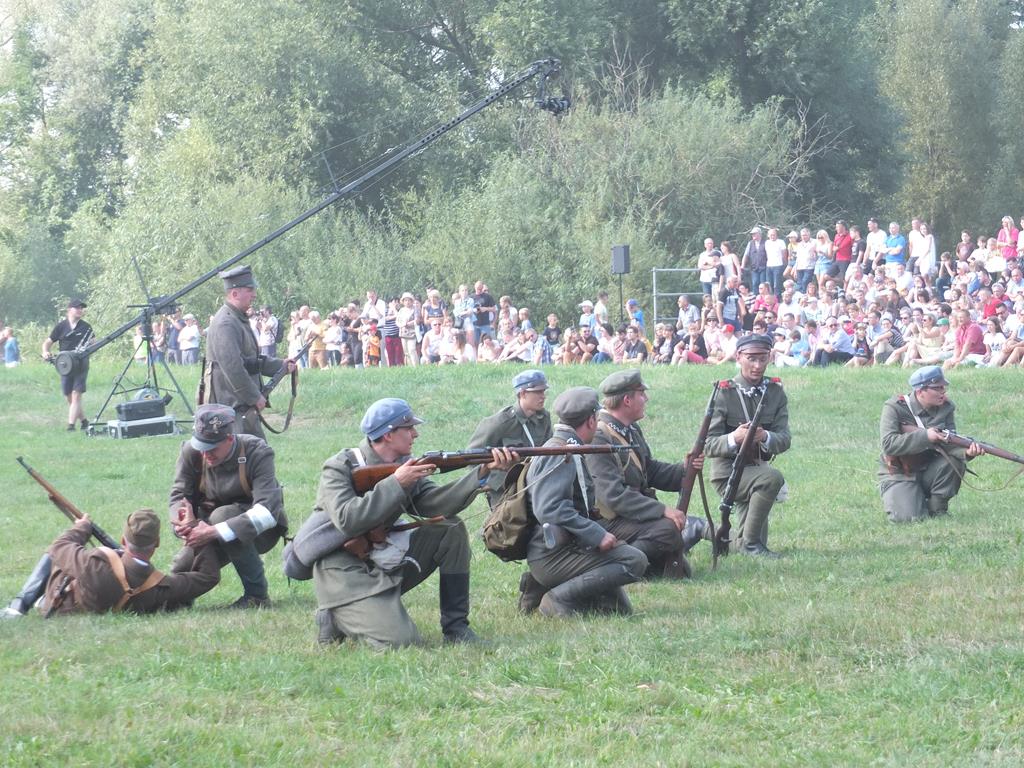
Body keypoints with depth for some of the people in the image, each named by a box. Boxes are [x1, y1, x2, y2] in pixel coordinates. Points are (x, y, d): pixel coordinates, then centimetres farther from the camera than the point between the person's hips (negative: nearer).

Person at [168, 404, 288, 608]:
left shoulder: (257, 453, -24)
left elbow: (267, 512, -35)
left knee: (222, 516, -36)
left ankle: (257, 595, -25)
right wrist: (186, 522, -35)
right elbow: (179, 494, -9)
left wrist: (214, 532, -43)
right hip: (210, 529, 4)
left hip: (261, 530, -4)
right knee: (181, 570, -19)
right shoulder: (191, 452, -13)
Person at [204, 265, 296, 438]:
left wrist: (280, 365, 15)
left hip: (243, 404, 11)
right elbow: (233, 368, -23)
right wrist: (255, 397, -18)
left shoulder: (239, 320, 18)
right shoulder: (225, 324, -17)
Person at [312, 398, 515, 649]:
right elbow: (347, 521, -28)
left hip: (388, 566, 8)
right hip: (345, 575, -8)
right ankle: (337, 620, 2)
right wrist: (396, 483, -24)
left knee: (451, 530, -3)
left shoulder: (404, 466, 7)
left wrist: (483, 473, -17)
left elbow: (434, 504, -6)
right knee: (402, 642, -25)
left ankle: (455, 626, 1)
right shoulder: (339, 468, -13)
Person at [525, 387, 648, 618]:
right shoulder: (559, 455, -15)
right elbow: (549, 509, -28)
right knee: (635, 561, -20)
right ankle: (560, 598, -17)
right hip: (551, 557, -10)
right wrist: (596, 535, -26)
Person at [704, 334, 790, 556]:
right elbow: (708, 446, -15)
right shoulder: (724, 394, -12)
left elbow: (784, 440, -9)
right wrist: (734, 438, -36)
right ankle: (750, 542, -21)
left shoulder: (775, 392, 1)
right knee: (772, 478, -35)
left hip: (758, 467, 6)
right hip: (727, 471, -6)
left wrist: (765, 437, -32)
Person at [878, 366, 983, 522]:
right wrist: (924, 436, -33)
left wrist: (966, 452, -34)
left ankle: (937, 509, -4)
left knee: (955, 462, -24)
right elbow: (888, 444, -27)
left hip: (928, 471, 5)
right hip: (898, 474, -4)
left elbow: (949, 444, -10)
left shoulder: (945, 407, -2)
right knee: (910, 517, -27)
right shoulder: (895, 408, -15)